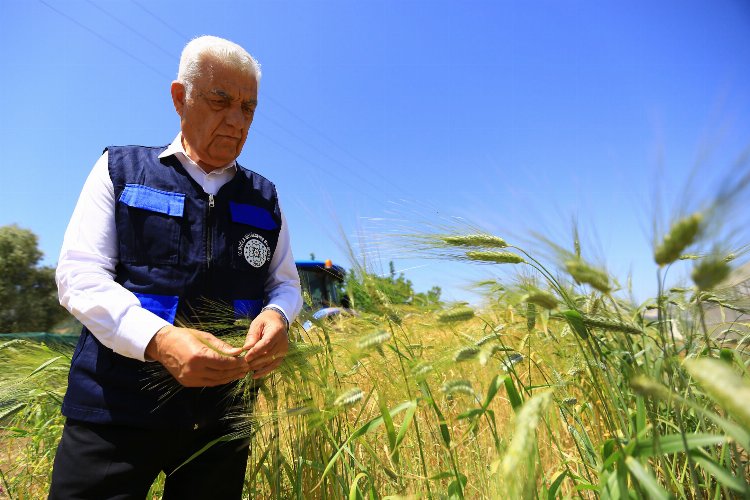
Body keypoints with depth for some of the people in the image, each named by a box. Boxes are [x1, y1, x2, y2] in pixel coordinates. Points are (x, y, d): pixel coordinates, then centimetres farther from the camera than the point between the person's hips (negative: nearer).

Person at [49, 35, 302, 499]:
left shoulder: (264, 197, 8)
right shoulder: (121, 168, 2)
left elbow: (286, 282, 10)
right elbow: (79, 275, -6)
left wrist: (277, 315, -16)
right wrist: (159, 339, -25)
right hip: (116, 409, -2)